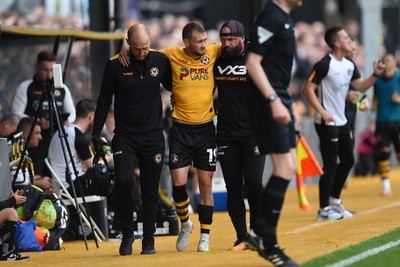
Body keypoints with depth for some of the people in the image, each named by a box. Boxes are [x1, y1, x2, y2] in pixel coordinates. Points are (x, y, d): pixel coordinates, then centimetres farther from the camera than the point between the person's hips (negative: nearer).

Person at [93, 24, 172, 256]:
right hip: (125, 136, -1)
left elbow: (173, 87, 17)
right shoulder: (115, 66, -4)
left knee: (151, 190, 3)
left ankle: (149, 240, 13)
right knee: (124, 181, -18)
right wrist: (96, 134, 0)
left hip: (153, 136, 1)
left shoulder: (160, 61, 0)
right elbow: (104, 100, 3)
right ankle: (127, 234, 0)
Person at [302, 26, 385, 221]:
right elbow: (308, 89, -18)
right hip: (326, 123, -9)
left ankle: (334, 200, 29)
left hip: (341, 122, 9)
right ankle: (324, 209, 1)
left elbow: (361, 87, 11)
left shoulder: (349, 65, 9)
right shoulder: (324, 64, -16)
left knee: (348, 161, 14)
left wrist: (375, 75, -5)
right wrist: (322, 112, -24)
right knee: (331, 164, -7)